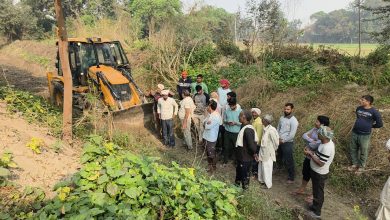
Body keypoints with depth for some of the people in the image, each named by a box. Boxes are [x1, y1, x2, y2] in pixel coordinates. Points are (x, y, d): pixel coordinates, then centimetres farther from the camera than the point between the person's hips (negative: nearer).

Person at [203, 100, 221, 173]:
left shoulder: (216, 116, -26)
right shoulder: (210, 114, 4)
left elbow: (208, 126, -25)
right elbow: (204, 123, 4)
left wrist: (206, 123, -8)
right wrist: (206, 123, -15)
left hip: (211, 138, -9)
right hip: (206, 136, 9)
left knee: (212, 153, 6)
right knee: (208, 151, 22)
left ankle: (214, 166, 24)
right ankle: (209, 164, 39)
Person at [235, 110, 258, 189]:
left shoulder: (248, 130, -29)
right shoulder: (243, 126, 2)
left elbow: (251, 144, -30)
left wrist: (254, 153, -14)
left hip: (245, 158, -9)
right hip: (241, 156, 9)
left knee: (244, 174, 10)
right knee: (238, 171, 26)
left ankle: (244, 188, 28)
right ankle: (237, 184, 47)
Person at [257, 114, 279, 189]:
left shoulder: (271, 130, -25)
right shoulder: (265, 128, 0)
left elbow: (275, 142, -18)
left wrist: (273, 150, -5)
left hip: (268, 152, -8)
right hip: (263, 151, 8)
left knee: (267, 168, 5)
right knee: (262, 166, 20)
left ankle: (268, 184, 20)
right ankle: (262, 180, 38)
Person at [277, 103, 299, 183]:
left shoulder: (294, 121, -17)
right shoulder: (282, 118, 5)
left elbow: (292, 135, -20)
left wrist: (283, 140, -14)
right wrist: (278, 138, -2)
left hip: (287, 143, -7)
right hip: (279, 142, 7)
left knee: (289, 161, 1)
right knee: (279, 158, 24)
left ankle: (291, 177, 15)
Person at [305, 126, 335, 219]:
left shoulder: (327, 148, -33)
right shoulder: (326, 142, -3)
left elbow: (320, 163, -29)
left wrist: (311, 154, -22)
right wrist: (311, 152, -3)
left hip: (319, 174, -9)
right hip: (316, 172, 9)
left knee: (318, 192, 10)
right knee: (316, 191, 26)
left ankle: (317, 212, 28)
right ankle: (315, 206, 45)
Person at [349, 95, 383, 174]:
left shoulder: (374, 112, -16)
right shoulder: (358, 108, 1)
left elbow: (379, 124, -7)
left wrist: (370, 126, 3)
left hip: (365, 135, -5)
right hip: (354, 133, 5)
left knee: (363, 152, 11)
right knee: (353, 150, 17)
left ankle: (361, 167, 30)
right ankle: (355, 164, 36)